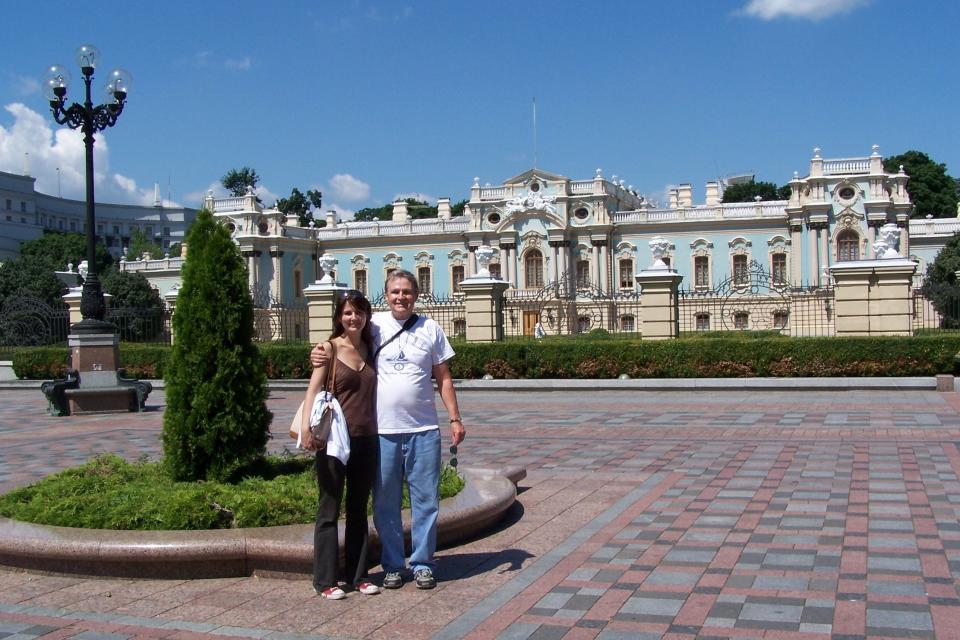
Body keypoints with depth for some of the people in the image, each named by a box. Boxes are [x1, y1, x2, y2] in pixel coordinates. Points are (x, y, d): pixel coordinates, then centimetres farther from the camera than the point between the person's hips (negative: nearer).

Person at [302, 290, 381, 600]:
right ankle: (325, 581, 8)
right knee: (329, 509, 2)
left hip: (366, 439, 5)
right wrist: (307, 427, -27)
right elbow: (313, 388, -13)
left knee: (358, 509, 13)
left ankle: (357, 575, 22)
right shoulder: (330, 348, -4)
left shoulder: (370, 348, 10)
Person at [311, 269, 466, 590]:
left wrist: (455, 419, 5)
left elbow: (444, 378, 9)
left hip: (423, 430, 1)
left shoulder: (430, 329, 6)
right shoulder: (374, 325, 2)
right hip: (382, 430, 0)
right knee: (385, 502, 8)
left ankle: (422, 564, 19)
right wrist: (318, 355, -15)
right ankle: (392, 566, 22)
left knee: (425, 500, 6)